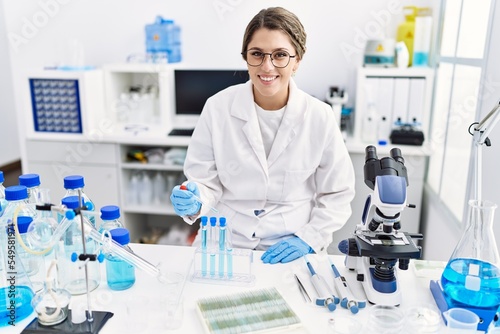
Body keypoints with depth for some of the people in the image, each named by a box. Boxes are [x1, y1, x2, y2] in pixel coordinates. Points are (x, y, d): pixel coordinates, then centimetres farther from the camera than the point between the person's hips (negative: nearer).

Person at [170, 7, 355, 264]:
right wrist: (195, 202, -19)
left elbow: (337, 196, 2)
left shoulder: (320, 117, -5)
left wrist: (307, 239, -8)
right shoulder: (218, 107, -5)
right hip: (224, 243, 0)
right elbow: (207, 182, 1)